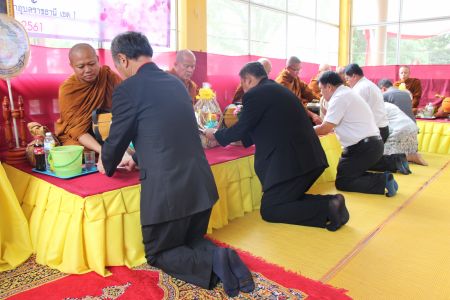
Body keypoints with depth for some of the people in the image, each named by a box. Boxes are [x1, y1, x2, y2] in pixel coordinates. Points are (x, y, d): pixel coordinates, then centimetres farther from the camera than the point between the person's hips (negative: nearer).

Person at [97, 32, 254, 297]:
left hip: (166, 189, -7)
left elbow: (117, 139, 0)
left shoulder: (128, 89, -10)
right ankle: (218, 257, -1)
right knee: (192, 241, 28)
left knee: (157, 254, 17)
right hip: (202, 183, 7)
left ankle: (212, 262, -6)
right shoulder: (176, 83, 12)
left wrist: (107, 166, 22)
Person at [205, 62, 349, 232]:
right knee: (287, 199, 23)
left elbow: (241, 128, -2)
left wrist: (216, 135, 15)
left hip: (291, 160, -9)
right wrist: (240, 138, 36)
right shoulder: (276, 89, 20)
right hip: (308, 157, 10)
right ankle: (331, 202, 5)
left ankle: (327, 208, -9)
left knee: (269, 210, 2)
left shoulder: (255, 94, -8)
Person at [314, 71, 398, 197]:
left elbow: (325, 129, -16)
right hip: (372, 143, 10)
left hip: (363, 147, -10)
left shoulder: (339, 98, -15)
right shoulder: (347, 93, 15)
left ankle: (383, 180, -13)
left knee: (342, 182, -5)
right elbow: (334, 125, 19)